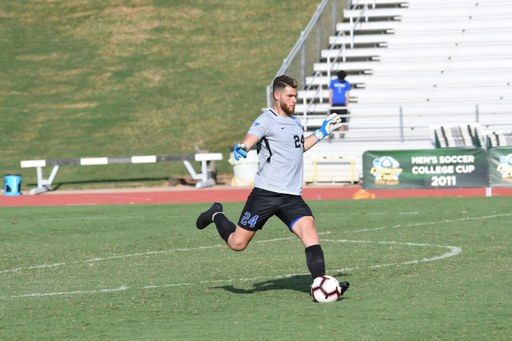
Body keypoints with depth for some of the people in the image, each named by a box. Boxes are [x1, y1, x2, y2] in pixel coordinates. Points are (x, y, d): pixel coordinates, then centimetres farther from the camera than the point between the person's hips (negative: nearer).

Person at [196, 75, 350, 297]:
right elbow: (250, 139, -24)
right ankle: (216, 215, 32)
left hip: (292, 196, 6)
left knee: (310, 233, -17)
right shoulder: (267, 121, -7)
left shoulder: (295, 122, 17)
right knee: (237, 243, 2)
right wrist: (241, 148, -46)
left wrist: (322, 133, 31)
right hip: (266, 194, -6)